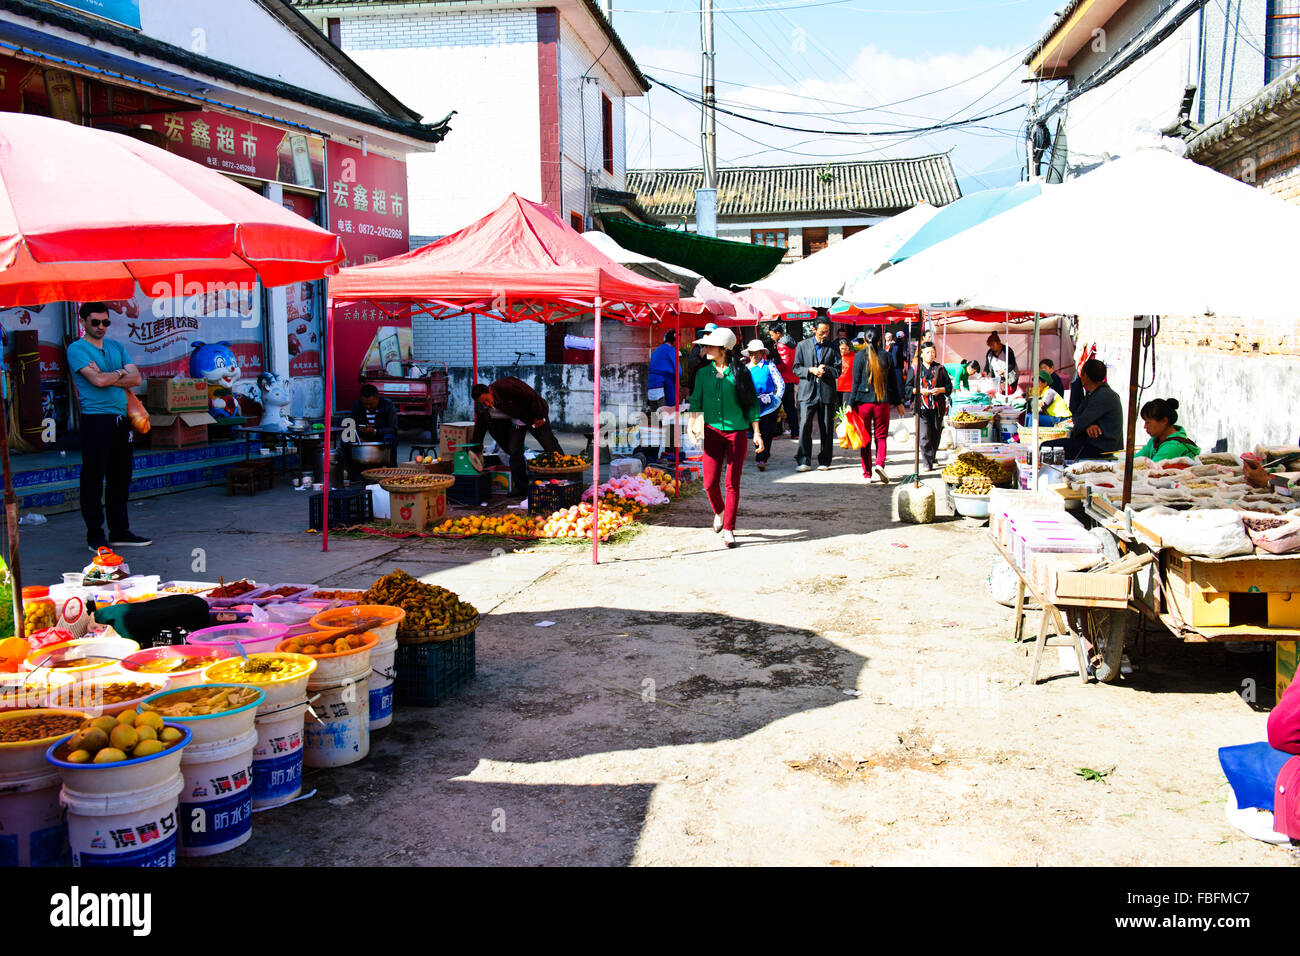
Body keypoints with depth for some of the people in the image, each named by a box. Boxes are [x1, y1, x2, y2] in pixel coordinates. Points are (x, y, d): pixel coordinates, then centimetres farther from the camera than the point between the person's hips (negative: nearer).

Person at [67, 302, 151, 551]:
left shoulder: (116, 347, 17)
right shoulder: (77, 349, -2)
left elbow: (136, 378, 5)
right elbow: (98, 380, -15)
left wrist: (106, 377, -7)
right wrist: (119, 373, 2)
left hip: (120, 418, 6)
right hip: (95, 420, -6)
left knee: (121, 478, 10)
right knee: (93, 479, -1)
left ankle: (120, 532, 20)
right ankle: (95, 536, 5)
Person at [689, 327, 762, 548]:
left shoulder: (740, 372, -1)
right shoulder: (703, 373, 7)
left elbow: (752, 403, 4)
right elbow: (696, 404, 11)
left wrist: (756, 433, 1)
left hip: (737, 432, -2)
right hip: (712, 431, 2)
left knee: (732, 483, -2)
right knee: (710, 482, -2)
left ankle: (728, 529, 9)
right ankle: (719, 511, 29)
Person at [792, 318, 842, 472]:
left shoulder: (833, 348, 10)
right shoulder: (803, 345, 9)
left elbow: (838, 370, 7)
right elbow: (796, 368, 7)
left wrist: (825, 369, -12)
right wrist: (811, 370, -11)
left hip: (827, 392, 1)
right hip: (807, 392, -1)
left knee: (826, 429, 4)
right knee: (804, 426, -11)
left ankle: (824, 461, 13)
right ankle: (803, 461, -4)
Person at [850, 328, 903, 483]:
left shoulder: (859, 356, -4)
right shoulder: (886, 356, 2)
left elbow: (856, 381, -5)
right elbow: (893, 381, 7)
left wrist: (851, 403, 0)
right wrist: (898, 402, 16)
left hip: (863, 401, -1)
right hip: (883, 401, 1)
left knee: (865, 438, 8)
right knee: (881, 436, 10)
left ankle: (867, 474, 9)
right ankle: (880, 464, -14)